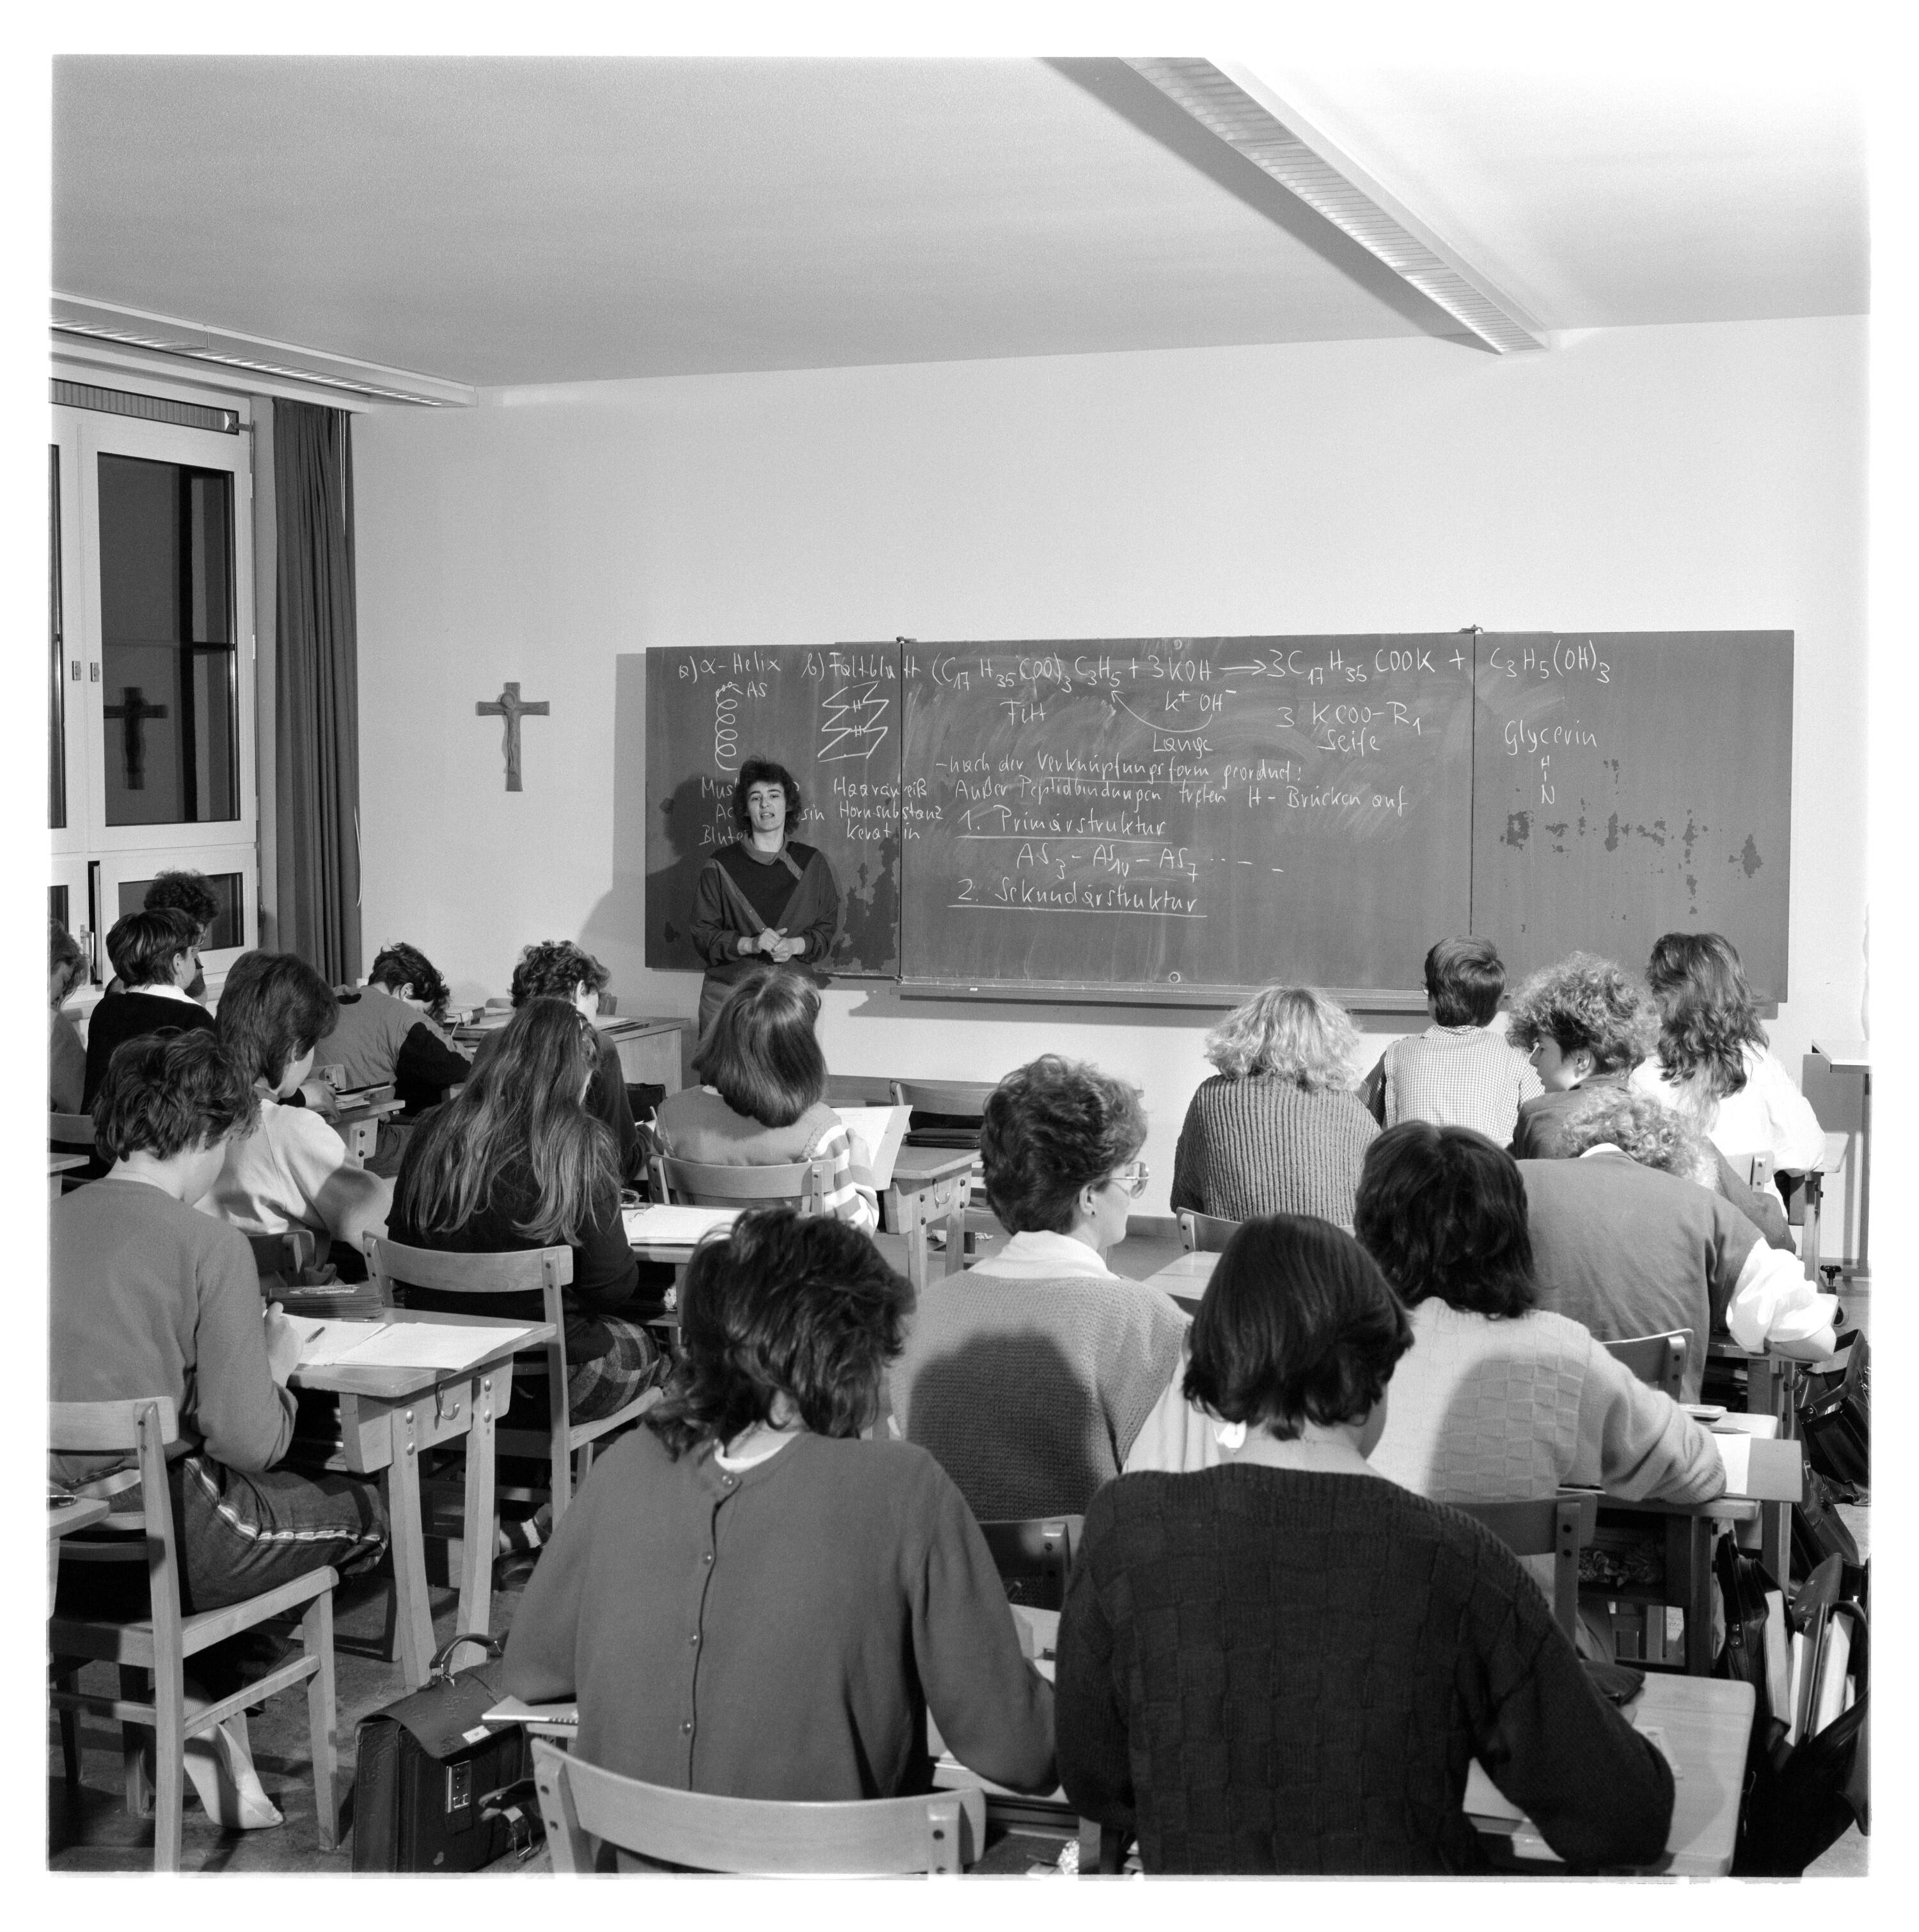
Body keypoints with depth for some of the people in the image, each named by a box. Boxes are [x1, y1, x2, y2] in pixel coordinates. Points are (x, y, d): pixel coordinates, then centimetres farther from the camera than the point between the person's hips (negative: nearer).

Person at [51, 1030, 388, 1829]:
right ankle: (207, 1717, 24)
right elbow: (250, 1441, -17)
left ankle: (199, 1714, 23)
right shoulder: (211, 1247, -16)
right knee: (363, 1508, 17)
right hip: (158, 1543, -6)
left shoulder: (51, 1223, 1)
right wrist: (277, 1368, 3)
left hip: (61, 1547, 6)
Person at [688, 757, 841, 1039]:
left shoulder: (811, 863, 12)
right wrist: (749, 944, -12)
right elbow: (703, 934, 4)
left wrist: (795, 945, -8)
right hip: (728, 993, -1)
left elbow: (827, 930, 11)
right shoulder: (720, 866, 7)